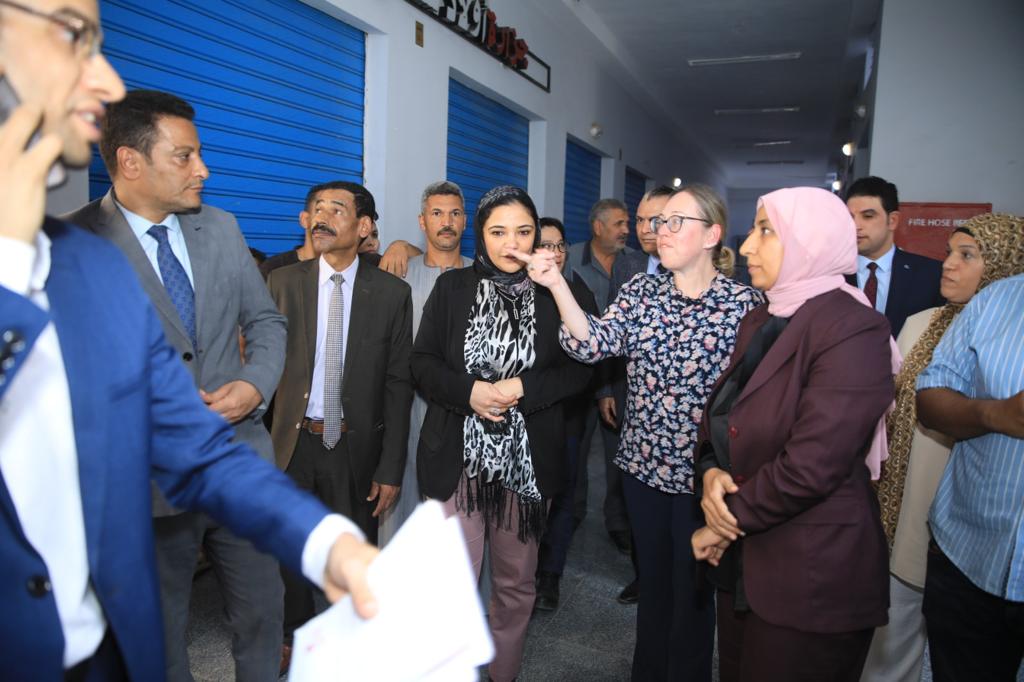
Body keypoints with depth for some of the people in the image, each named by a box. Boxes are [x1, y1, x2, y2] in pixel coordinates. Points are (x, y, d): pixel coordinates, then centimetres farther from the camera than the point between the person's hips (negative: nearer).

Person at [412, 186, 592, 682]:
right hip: (458, 455, -1)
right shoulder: (452, 287, 2)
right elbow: (423, 362, 1)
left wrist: (522, 389, -15)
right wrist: (469, 391, -16)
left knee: (516, 581, 15)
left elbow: (579, 370, 0)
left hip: (528, 458, 1)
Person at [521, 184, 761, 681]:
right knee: (651, 578, 21)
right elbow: (594, 344, -14)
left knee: (692, 588, 13)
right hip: (642, 462, 4)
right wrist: (556, 284, -25)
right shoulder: (640, 290, 0)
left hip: (702, 473, -4)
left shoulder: (744, 303, -11)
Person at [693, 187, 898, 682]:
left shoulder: (853, 330, -19)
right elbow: (720, 413, 11)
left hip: (813, 576, -7)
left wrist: (726, 520, -13)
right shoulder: (759, 322, 8)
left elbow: (809, 467, -25)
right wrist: (712, 472, -9)